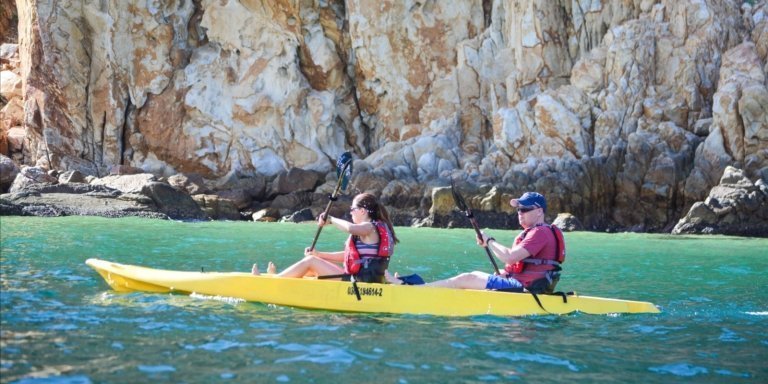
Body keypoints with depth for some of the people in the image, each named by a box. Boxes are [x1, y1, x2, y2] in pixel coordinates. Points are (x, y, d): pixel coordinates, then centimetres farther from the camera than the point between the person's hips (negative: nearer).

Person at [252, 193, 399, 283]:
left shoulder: (370, 228, -11)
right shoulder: (372, 228, 19)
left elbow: (350, 228, -36)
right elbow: (348, 256, 23)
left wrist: (330, 220, -17)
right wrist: (319, 254, 17)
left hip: (359, 281, -10)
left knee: (310, 261, -4)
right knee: (315, 260, 18)